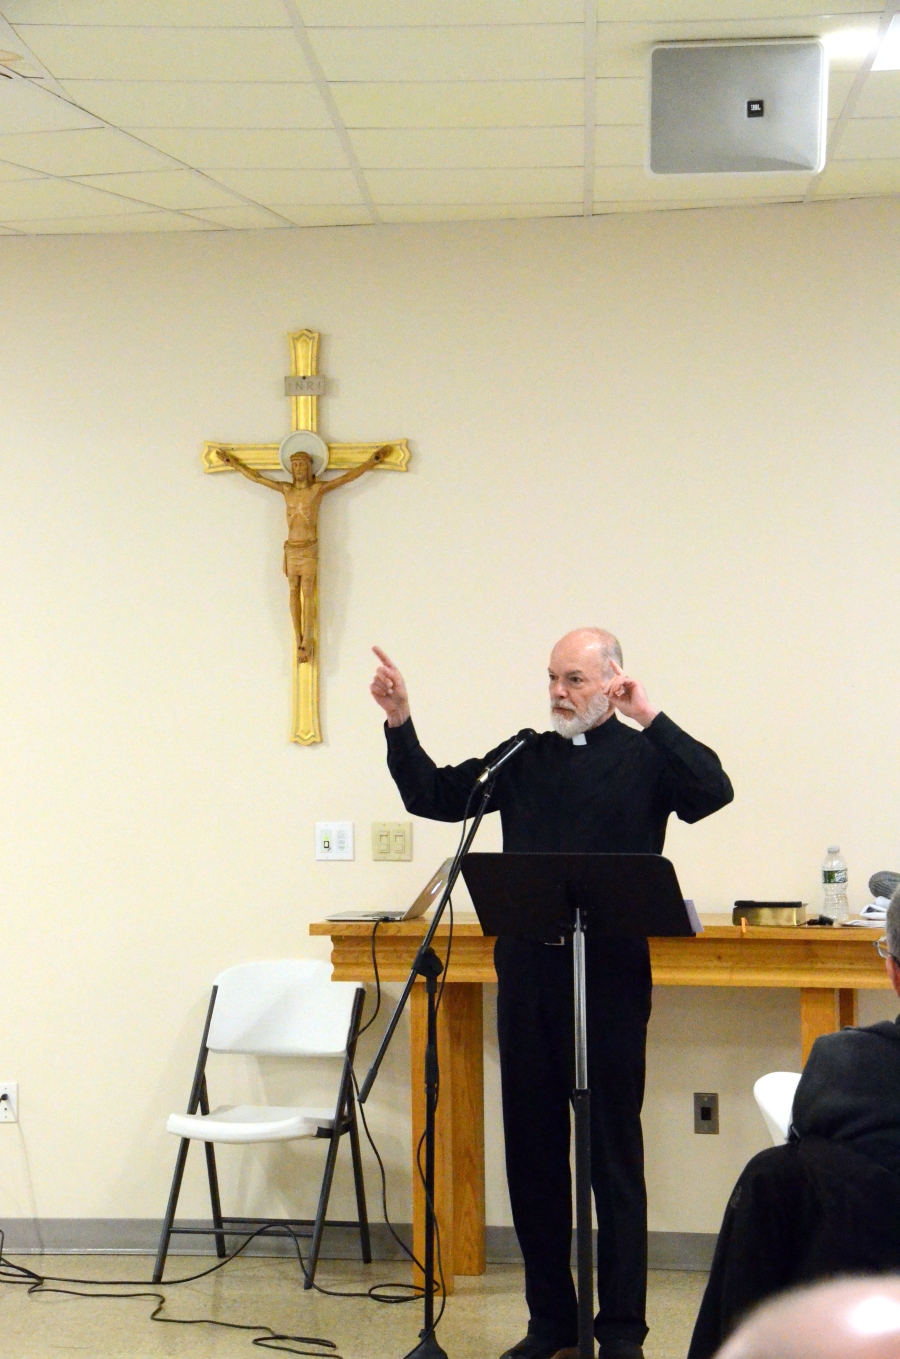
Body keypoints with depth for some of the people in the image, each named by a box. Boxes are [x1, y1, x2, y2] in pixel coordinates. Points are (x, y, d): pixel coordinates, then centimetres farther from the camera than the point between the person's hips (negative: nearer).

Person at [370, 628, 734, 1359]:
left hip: (610, 978, -4)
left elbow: (714, 791, -17)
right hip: (528, 976, 5)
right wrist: (400, 725, 1)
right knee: (532, 1150, 10)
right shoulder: (522, 758, 13)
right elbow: (432, 795, 13)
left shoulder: (645, 756, 0)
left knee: (613, 1153, 1)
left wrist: (652, 719, -19)